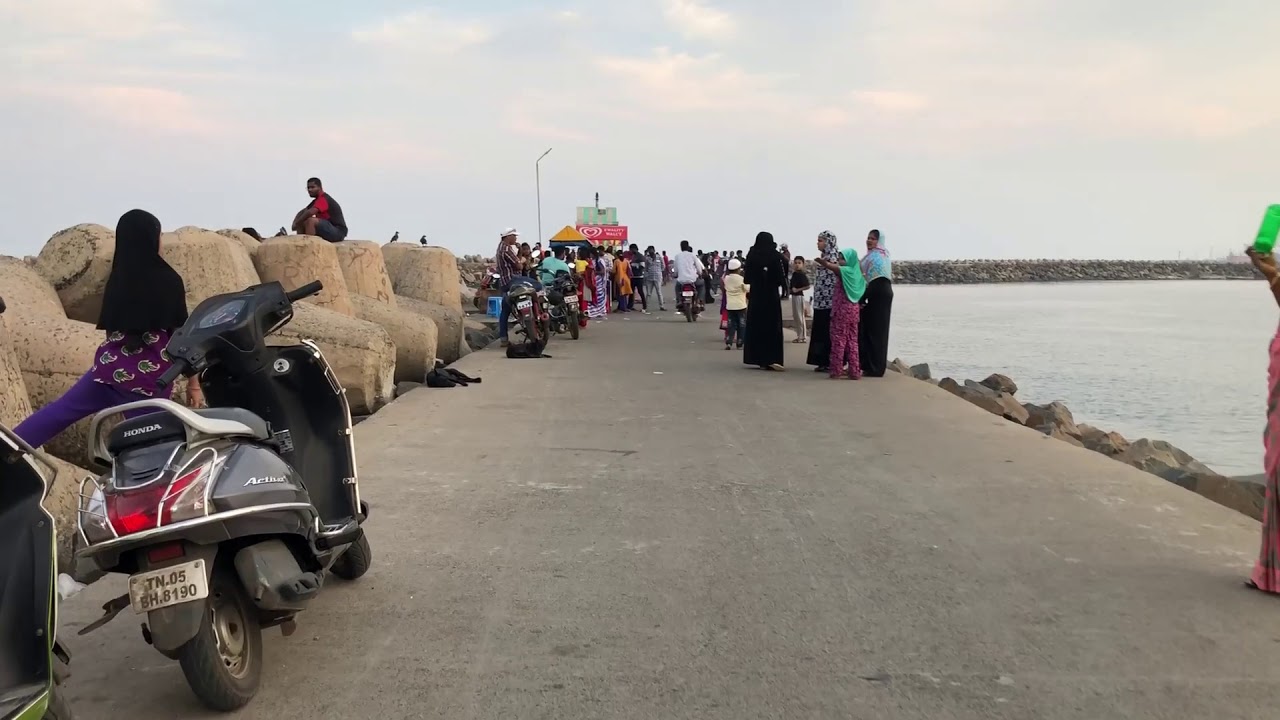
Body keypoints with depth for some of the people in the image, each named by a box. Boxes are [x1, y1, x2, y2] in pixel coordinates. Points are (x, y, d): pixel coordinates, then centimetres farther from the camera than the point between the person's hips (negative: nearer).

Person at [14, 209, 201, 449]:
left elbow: (110, 329, 15)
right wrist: (194, 382, 0)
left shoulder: (117, 279, 7)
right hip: (150, 376, -4)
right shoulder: (169, 280, -7)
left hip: (112, 366, 5)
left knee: (59, 411, 21)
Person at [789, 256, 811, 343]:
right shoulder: (794, 274, 10)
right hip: (794, 296, 9)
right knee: (795, 316, 13)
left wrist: (798, 289, -20)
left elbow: (807, 286, -18)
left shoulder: (802, 275, -14)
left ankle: (803, 336, 3)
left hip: (799, 296, -9)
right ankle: (800, 335, 20)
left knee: (800, 316, -3)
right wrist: (787, 279, 4)